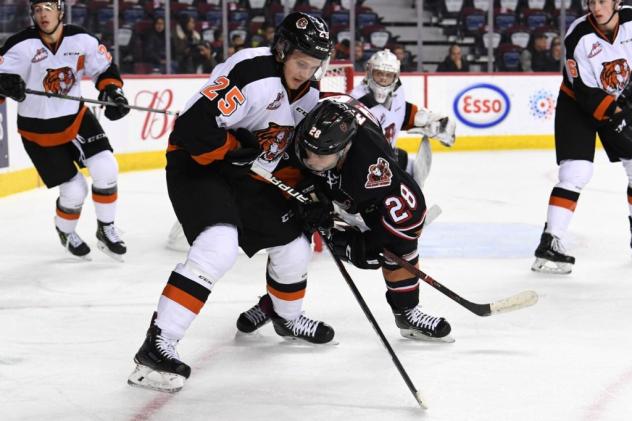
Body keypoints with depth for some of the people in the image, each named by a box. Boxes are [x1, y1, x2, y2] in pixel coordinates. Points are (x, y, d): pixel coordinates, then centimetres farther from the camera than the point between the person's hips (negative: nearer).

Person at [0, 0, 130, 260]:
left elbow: (104, 68, 5)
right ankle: (65, 232, 29)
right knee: (74, 190, -4)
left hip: (76, 117, 3)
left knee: (105, 169, -12)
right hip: (39, 130, -3)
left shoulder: (82, 40, -9)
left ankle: (106, 230, 10)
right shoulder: (22, 46, -20)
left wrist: (112, 90, -12)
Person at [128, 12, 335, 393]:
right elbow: (194, 125, -33)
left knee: (292, 241, 14)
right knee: (218, 248, -29)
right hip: (197, 165, -9)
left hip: (247, 174, 9)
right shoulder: (251, 72, -28)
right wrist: (240, 147, -23)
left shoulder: (308, 93, 2)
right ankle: (157, 345, -29)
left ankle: (288, 318, 44)